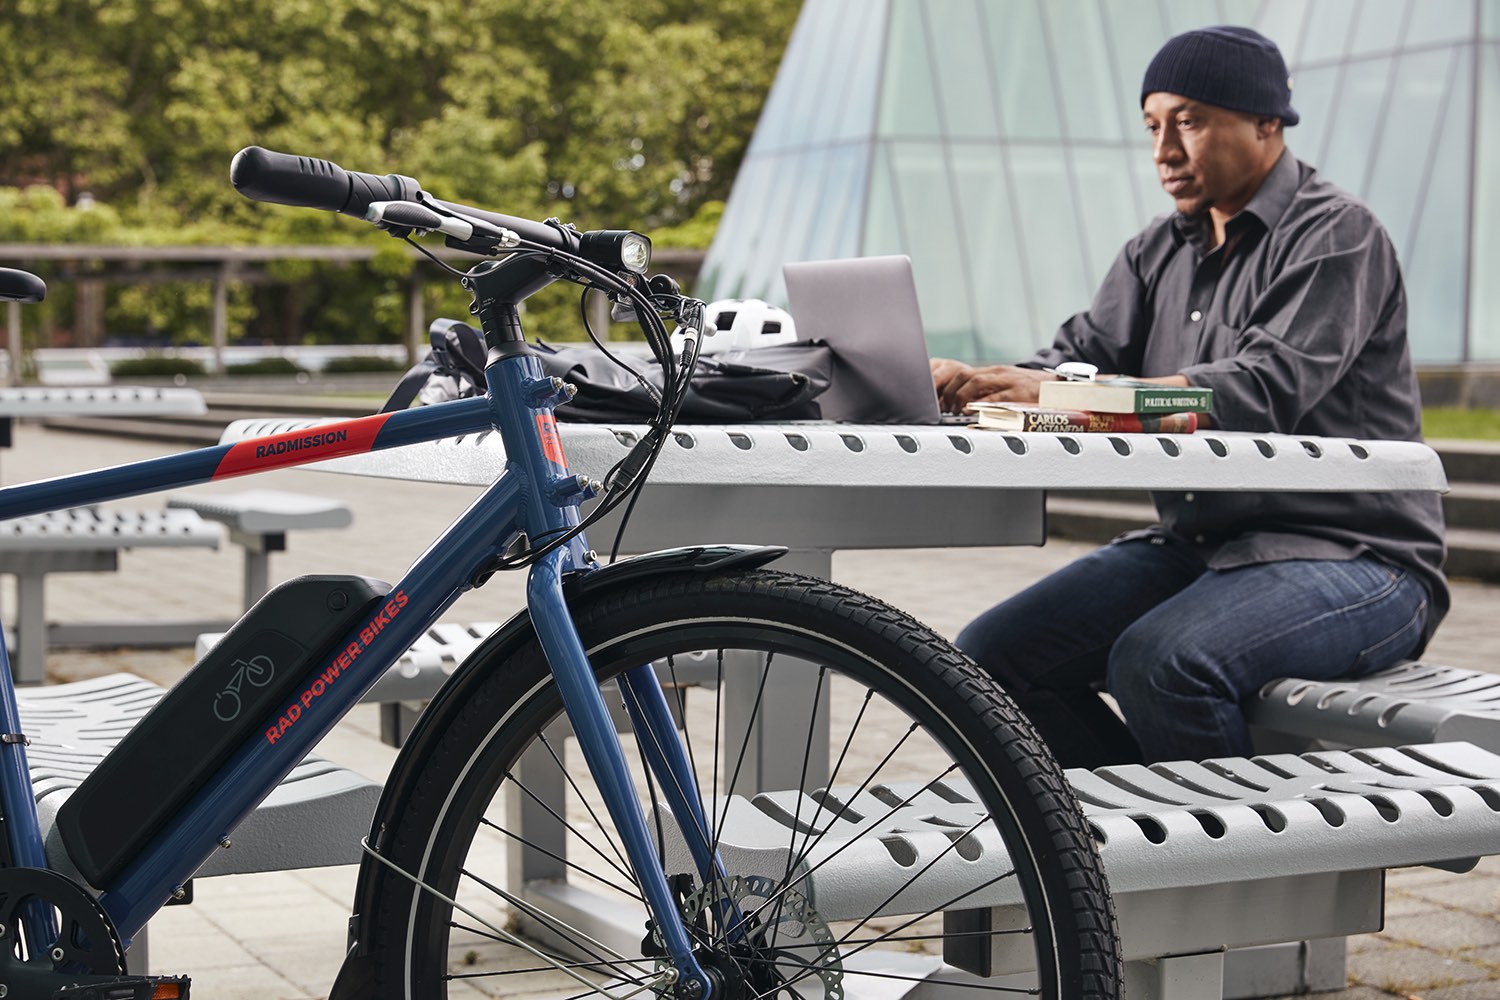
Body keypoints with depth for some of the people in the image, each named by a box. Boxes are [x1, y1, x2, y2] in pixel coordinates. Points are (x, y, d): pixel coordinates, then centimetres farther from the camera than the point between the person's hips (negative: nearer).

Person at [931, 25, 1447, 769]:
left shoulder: (1336, 235, -10)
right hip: (1194, 543, 8)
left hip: (1348, 557, -7)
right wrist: (977, 385, -20)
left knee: (1158, 663, -34)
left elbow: (1267, 389, -25)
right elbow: (1086, 350, 4)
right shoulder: (1159, 252, 15)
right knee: (989, 657, -7)